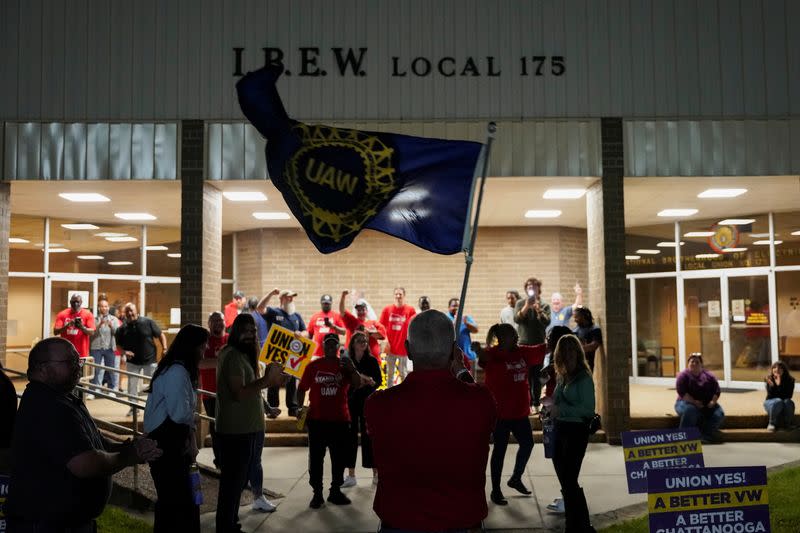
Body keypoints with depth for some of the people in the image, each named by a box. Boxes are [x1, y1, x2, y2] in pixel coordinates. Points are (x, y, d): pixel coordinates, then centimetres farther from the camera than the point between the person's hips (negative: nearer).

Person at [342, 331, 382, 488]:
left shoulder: (372, 361, 1)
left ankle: (376, 473, 12)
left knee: (368, 435, 1)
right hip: (350, 401, 1)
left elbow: (379, 379, -1)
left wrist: (371, 383, -22)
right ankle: (351, 475, 12)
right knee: (351, 436, 3)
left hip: (367, 401, -1)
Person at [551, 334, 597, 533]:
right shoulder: (562, 376, 10)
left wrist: (561, 410, -19)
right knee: (565, 481, 16)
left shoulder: (584, 378, -12)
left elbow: (588, 409, -17)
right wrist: (551, 409, 3)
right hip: (560, 430, 8)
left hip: (576, 430, -8)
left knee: (569, 481, -5)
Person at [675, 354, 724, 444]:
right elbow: (682, 393, -14)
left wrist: (713, 401, -11)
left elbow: (717, 390, 8)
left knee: (719, 414, -22)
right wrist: (694, 402, -24)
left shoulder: (708, 376, 11)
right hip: (687, 403, -4)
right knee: (690, 411, -39)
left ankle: (706, 436, -17)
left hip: (707, 405, 4)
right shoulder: (683, 376, -3)